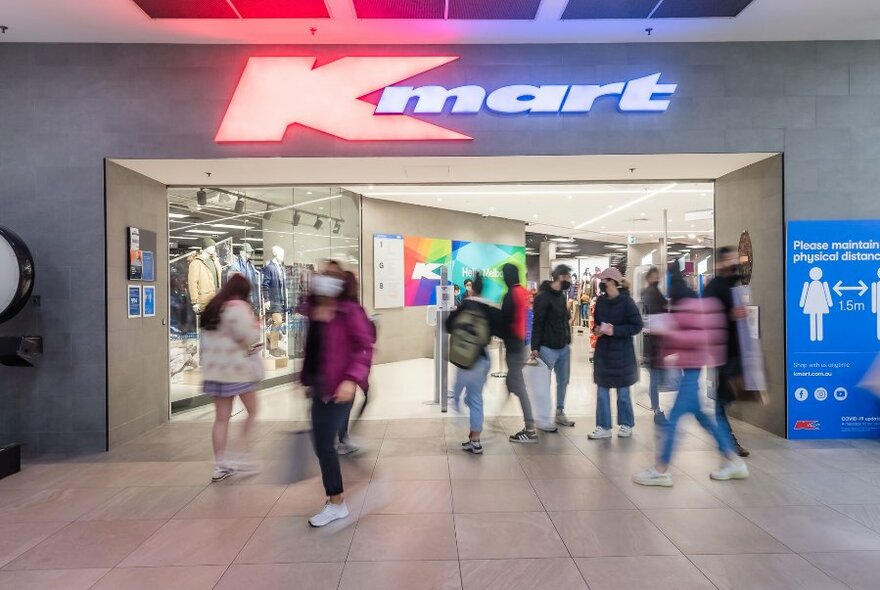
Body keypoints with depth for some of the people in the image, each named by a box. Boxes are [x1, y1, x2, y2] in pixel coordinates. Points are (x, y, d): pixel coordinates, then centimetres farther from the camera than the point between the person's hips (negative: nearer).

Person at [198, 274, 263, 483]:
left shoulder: (212, 308, 14)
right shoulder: (238, 306, -12)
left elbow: (204, 342, 19)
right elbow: (249, 337, -17)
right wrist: (255, 324, 1)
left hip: (214, 369, 7)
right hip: (239, 367, -7)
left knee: (221, 417, 9)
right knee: (252, 411, 9)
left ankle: (220, 464, 13)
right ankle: (244, 455, 8)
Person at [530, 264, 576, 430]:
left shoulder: (561, 295, 12)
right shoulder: (543, 296, -14)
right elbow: (537, 323, -17)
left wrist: (568, 340, 14)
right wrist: (535, 347, -19)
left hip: (564, 347, 8)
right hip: (548, 348, -8)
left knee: (563, 381, 15)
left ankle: (560, 413, 29)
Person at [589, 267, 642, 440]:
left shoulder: (626, 301, -12)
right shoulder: (601, 301, 3)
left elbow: (637, 326, -12)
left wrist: (614, 331, -20)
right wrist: (597, 329, -5)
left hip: (621, 352, -5)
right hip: (603, 351, 5)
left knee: (623, 391, 8)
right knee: (602, 390, 6)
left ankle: (626, 425, 25)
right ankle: (603, 427, 14)